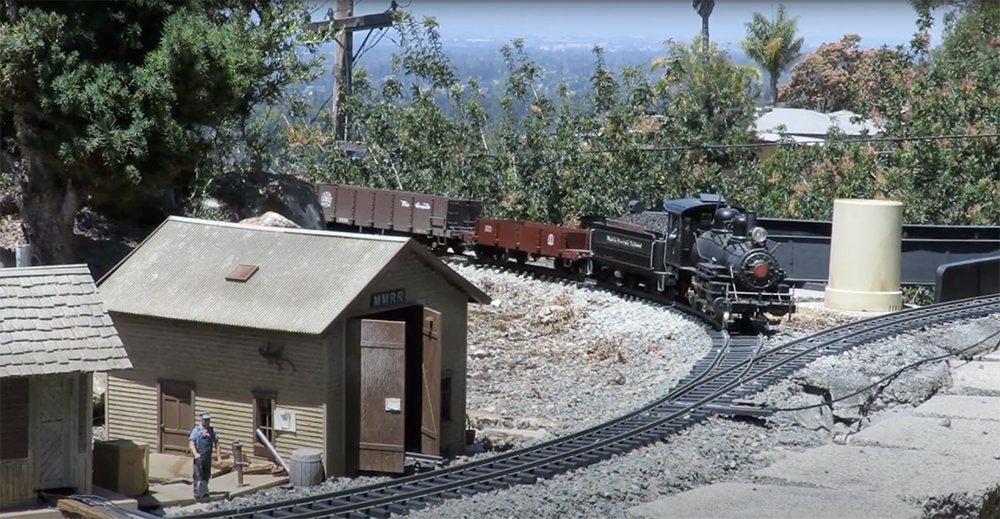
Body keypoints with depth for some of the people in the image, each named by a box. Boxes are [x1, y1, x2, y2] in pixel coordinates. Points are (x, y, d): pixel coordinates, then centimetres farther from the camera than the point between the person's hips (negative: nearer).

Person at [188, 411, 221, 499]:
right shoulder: (197, 430, -3)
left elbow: (216, 443, 13)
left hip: (208, 457, 4)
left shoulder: (212, 430, 10)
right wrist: (195, 454, -24)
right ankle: (198, 493, -4)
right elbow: (191, 443, -10)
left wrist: (218, 456, 8)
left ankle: (204, 492, 20)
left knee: (206, 476, 10)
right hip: (199, 457, -4)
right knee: (198, 476, -5)